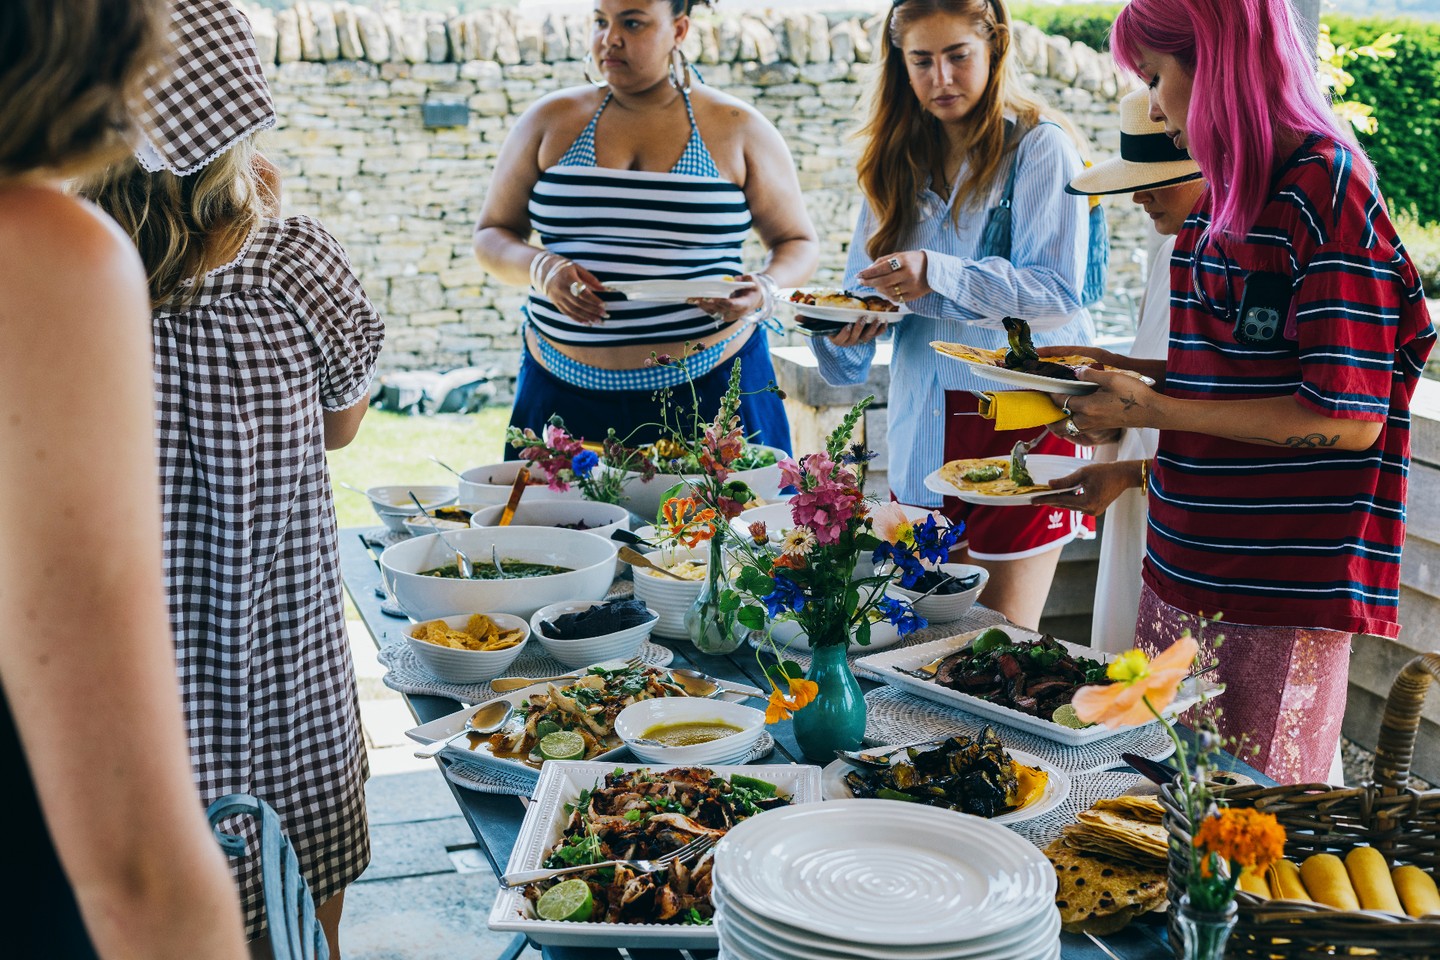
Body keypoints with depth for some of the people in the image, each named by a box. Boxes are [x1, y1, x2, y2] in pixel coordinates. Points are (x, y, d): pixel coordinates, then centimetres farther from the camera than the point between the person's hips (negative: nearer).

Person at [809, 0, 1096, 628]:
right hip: (923, 428, 5)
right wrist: (841, 332, -11)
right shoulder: (897, 164, 13)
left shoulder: (1039, 149, -4)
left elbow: (1058, 293, -15)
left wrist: (938, 276, -28)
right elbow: (865, 290, 12)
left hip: (1022, 417, -5)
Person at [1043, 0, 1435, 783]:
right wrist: (1125, 370, 9)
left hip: (1285, 583, -8)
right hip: (1186, 563, 8)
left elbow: (1347, 418, -19)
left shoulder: (1328, 191, -14)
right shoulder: (1225, 195, 12)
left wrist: (1152, 409, -16)